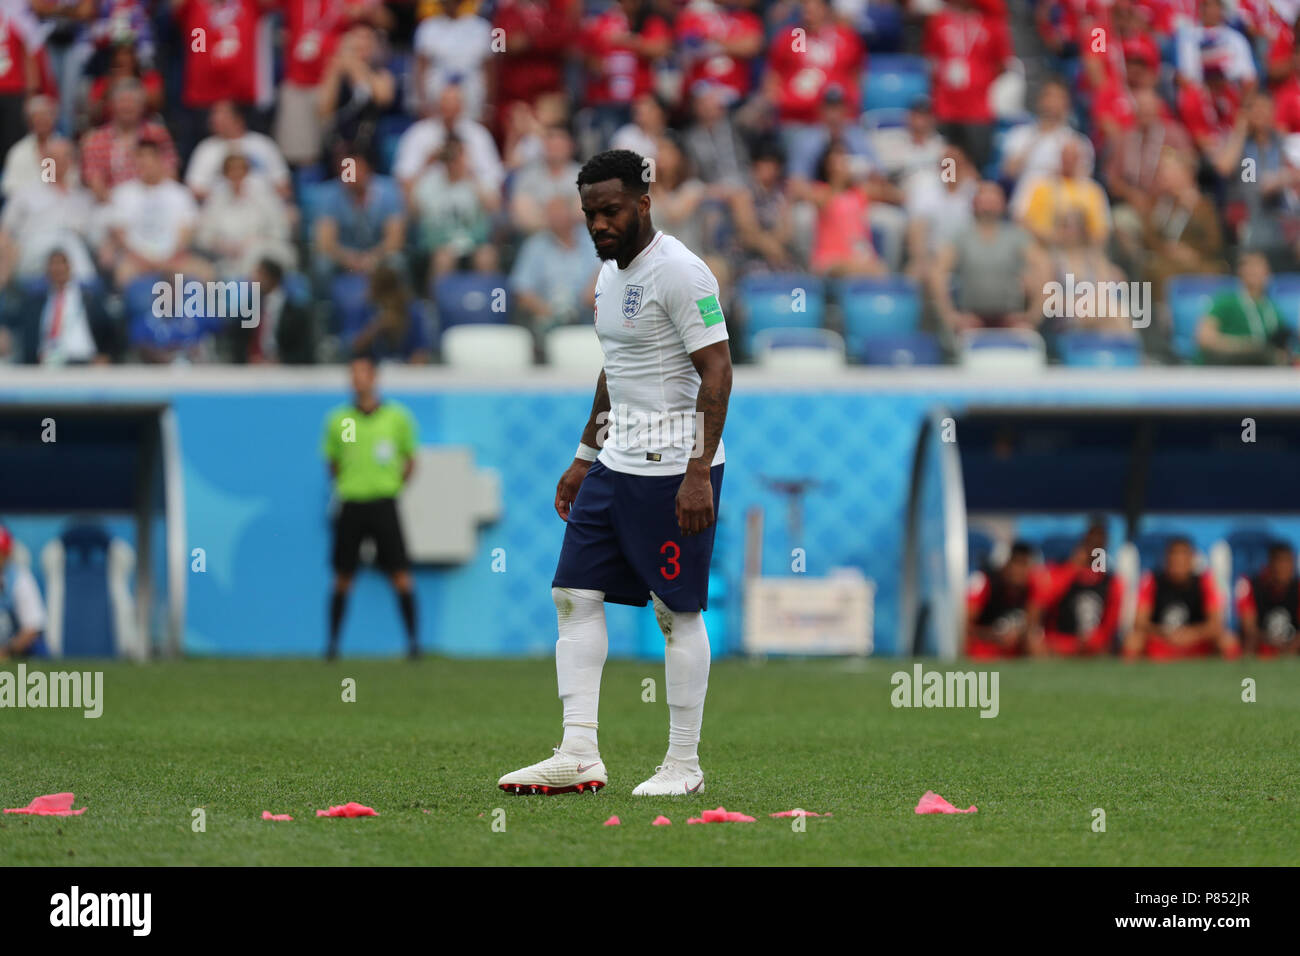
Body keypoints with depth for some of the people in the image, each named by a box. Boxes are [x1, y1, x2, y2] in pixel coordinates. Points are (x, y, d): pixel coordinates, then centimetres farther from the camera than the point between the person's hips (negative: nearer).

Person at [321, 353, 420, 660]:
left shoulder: (396, 417, 2)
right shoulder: (338, 421, 4)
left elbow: (410, 459, 12)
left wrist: (394, 484, 5)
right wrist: (344, 485, 5)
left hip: (383, 504, -1)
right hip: (351, 504, 1)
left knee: (400, 574, -7)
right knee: (343, 577, 3)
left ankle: (413, 639, -1)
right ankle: (333, 643, 12)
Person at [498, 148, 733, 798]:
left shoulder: (679, 273, -14)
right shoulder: (610, 273, 14)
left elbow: (717, 372, -18)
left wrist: (699, 473, -24)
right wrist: (584, 457, 24)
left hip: (673, 467, -9)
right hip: (615, 462, 9)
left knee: (678, 609, -3)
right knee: (575, 593, 3)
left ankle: (684, 766, 4)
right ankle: (579, 755, 3)